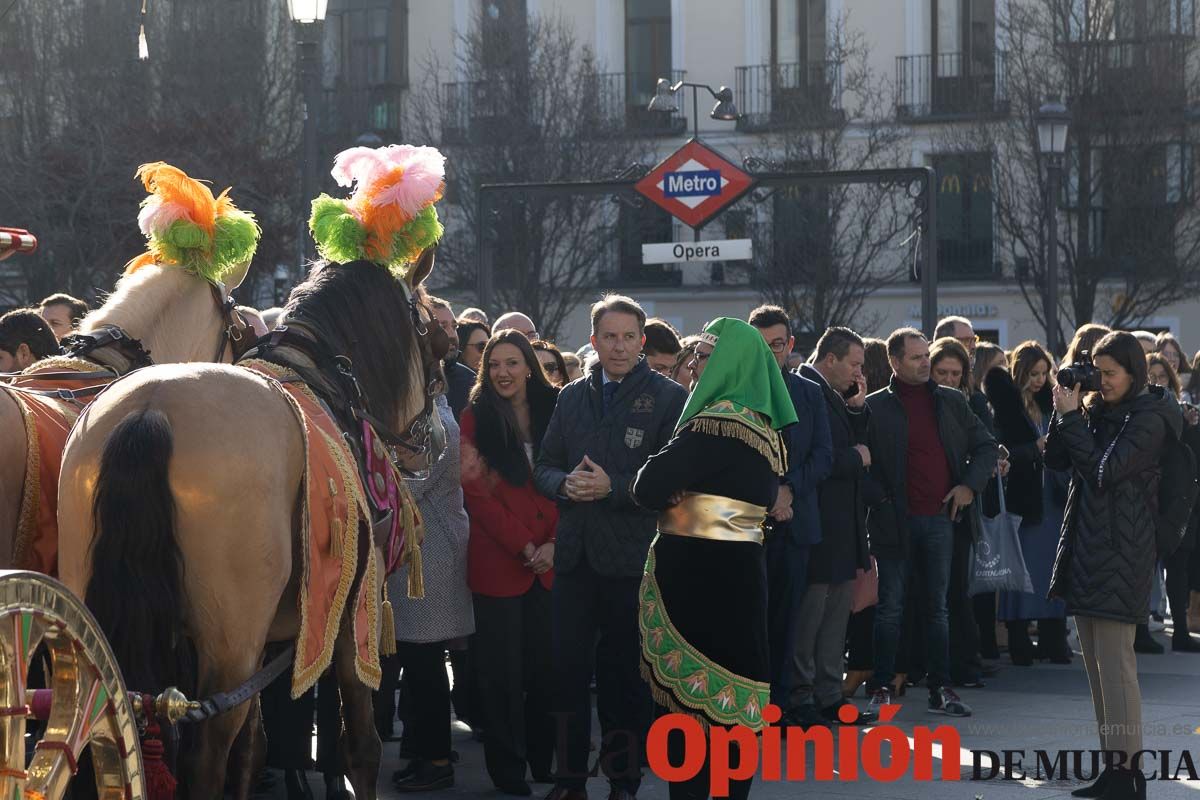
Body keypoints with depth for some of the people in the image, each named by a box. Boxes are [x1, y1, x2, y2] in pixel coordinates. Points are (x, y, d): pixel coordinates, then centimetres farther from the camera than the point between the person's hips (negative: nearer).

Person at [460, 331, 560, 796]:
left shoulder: (552, 414, 8)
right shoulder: (476, 418, 0)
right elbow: (478, 492, -7)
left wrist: (554, 543, -8)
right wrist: (523, 546, -13)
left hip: (550, 562, 3)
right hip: (497, 561, -3)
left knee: (547, 664, 6)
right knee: (504, 669, 1)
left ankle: (547, 762, 18)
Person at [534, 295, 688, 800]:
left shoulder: (668, 398, -3)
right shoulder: (572, 397, 12)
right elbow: (544, 468, 13)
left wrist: (612, 487, -19)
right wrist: (566, 484, -9)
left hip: (632, 559, -4)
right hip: (575, 555, 4)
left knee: (625, 677, 6)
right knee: (568, 669, 5)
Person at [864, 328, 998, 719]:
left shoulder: (951, 401, 9)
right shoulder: (876, 406, -1)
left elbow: (985, 445, 14)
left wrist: (970, 484, 0)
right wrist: (877, 500, -10)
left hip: (941, 518, 3)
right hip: (896, 521, -3)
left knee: (937, 608, 7)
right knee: (890, 608, 1)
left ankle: (940, 689, 10)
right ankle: (882, 688, 6)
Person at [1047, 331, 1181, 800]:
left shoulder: (1149, 419, -10)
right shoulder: (1096, 409, 14)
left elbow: (1103, 469, -18)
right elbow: (1056, 460, 11)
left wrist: (1070, 416, -13)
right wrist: (1064, 411, -1)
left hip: (1120, 552, -8)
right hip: (1085, 548, 8)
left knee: (1116, 665, -10)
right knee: (1097, 666, 10)